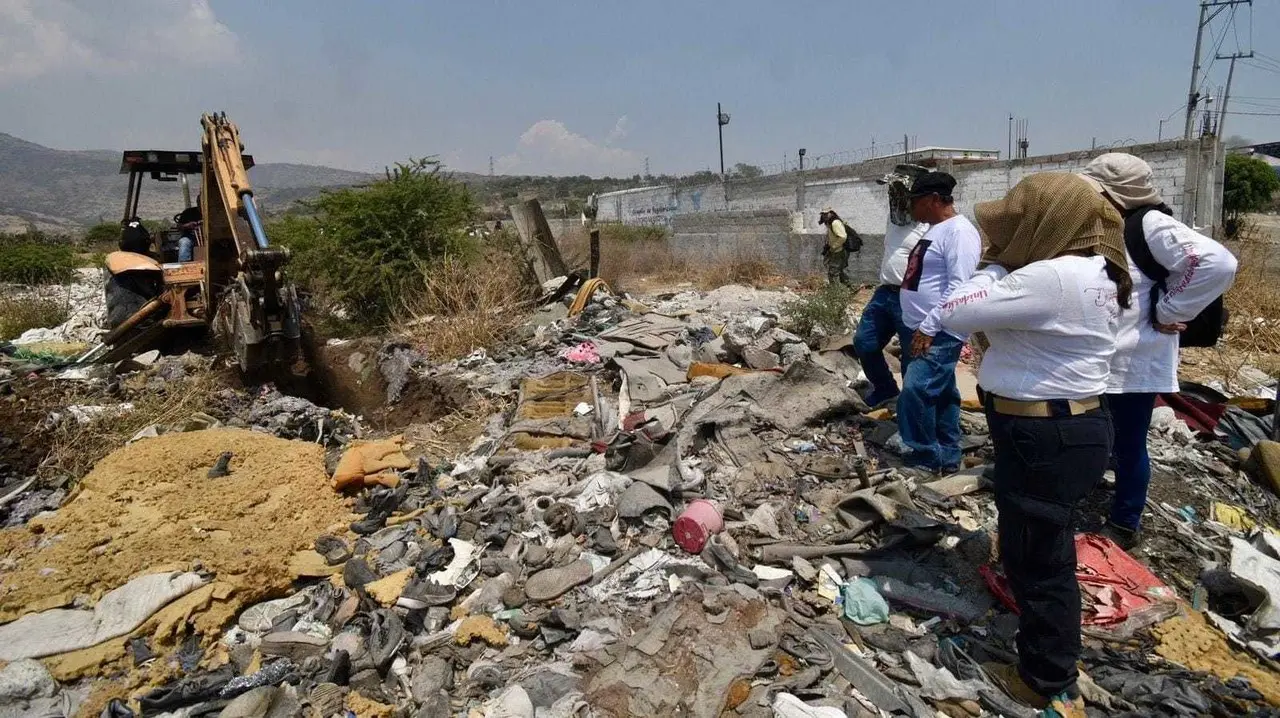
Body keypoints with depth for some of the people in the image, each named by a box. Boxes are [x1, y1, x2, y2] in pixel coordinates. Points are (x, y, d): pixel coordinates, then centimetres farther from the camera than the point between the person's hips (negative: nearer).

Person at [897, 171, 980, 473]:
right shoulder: (935, 230, 16)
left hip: (941, 333, -10)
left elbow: (959, 288, -23)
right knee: (940, 394, 14)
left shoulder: (959, 231, -15)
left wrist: (929, 327, -24)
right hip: (924, 330, 10)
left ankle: (927, 456, -2)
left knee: (915, 390, -16)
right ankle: (947, 456, 24)